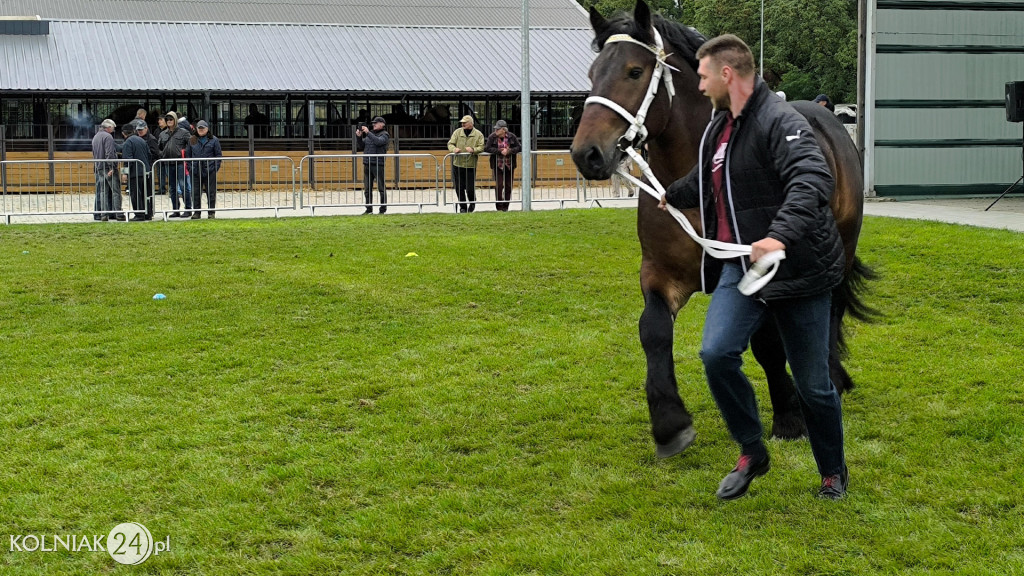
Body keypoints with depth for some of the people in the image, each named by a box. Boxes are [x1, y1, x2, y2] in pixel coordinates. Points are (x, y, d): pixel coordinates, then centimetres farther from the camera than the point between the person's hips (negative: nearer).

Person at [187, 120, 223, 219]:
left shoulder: (213, 140, 5)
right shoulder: (192, 140, 12)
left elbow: (218, 155, 5)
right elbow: (188, 155, 14)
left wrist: (216, 168, -4)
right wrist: (190, 168, 4)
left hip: (210, 171, -2)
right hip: (195, 172, 2)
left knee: (211, 192, 2)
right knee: (196, 193, 4)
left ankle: (211, 212, 9)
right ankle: (196, 212, 12)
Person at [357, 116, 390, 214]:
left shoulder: (384, 135, -1)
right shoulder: (370, 133, 18)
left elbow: (378, 142, -21)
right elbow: (362, 145, 19)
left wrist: (368, 133, -21)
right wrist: (359, 137, 2)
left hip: (378, 165, -6)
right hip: (367, 165, 6)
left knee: (381, 188, -2)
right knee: (367, 188, 8)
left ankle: (383, 209, 2)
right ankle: (369, 209, 14)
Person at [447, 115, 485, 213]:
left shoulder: (478, 134, 2)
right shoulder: (457, 132, 7)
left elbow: (481, 147, -3)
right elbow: (450, 143, 5)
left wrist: (473, 150, -23)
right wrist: (454, 149, -17)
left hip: (471, 165, -2)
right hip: (457, 164, 2)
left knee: (470, 188, -1)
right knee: (459, 188, 5)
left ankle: (472, 204, 26)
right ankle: (463, 207, 18)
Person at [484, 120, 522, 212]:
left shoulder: (511, 137, -3)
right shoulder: (492, 137, -5)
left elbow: (519, 147, -2)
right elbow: (486, 148, -11)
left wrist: (509, 151, -18)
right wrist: (499, 151, -20)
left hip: (509, 165, 2)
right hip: (497, 165, -2)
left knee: (508, 186, 5)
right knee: (499, 185, -7)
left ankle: (506, 206, 15)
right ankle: (499, 207, -1)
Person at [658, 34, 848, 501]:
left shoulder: (780, 121, -16)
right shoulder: (718, 128, 11)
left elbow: (813, 180, -33)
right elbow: (703, 182, 33)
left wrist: (780, 235, -47)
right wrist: (671, 196, 50)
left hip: (798, 267, -7)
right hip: (741, 266, 7)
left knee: (813, 383, 4)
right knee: (716, 352, -14)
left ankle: (833, 472, 28)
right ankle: (751, 453, 7)